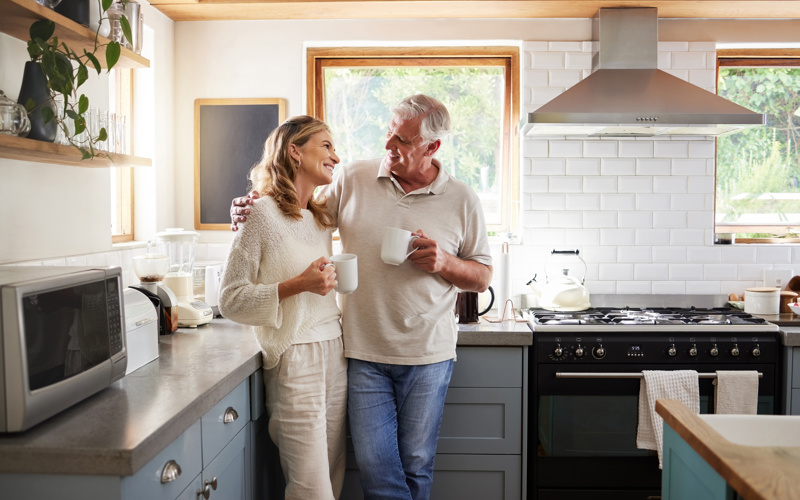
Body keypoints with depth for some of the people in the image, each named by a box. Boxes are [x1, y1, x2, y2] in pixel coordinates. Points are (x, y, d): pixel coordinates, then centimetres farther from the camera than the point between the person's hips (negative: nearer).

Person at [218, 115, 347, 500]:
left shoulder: (321, 217, 14)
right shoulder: (262, 214, -8)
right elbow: (230, 301, -10)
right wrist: (297, 285, -18)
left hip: (334, 353, 7)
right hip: (294, 359, -7)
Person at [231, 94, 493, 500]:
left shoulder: (462, 200, -1)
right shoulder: (352, 180, 1)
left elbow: (482, 278, 5)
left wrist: (443, 262, -14)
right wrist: (254, 211, -6)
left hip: (427, 357, 0)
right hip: (364, 353, 1)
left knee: (416, 466, 11)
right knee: (375, 466, 2)